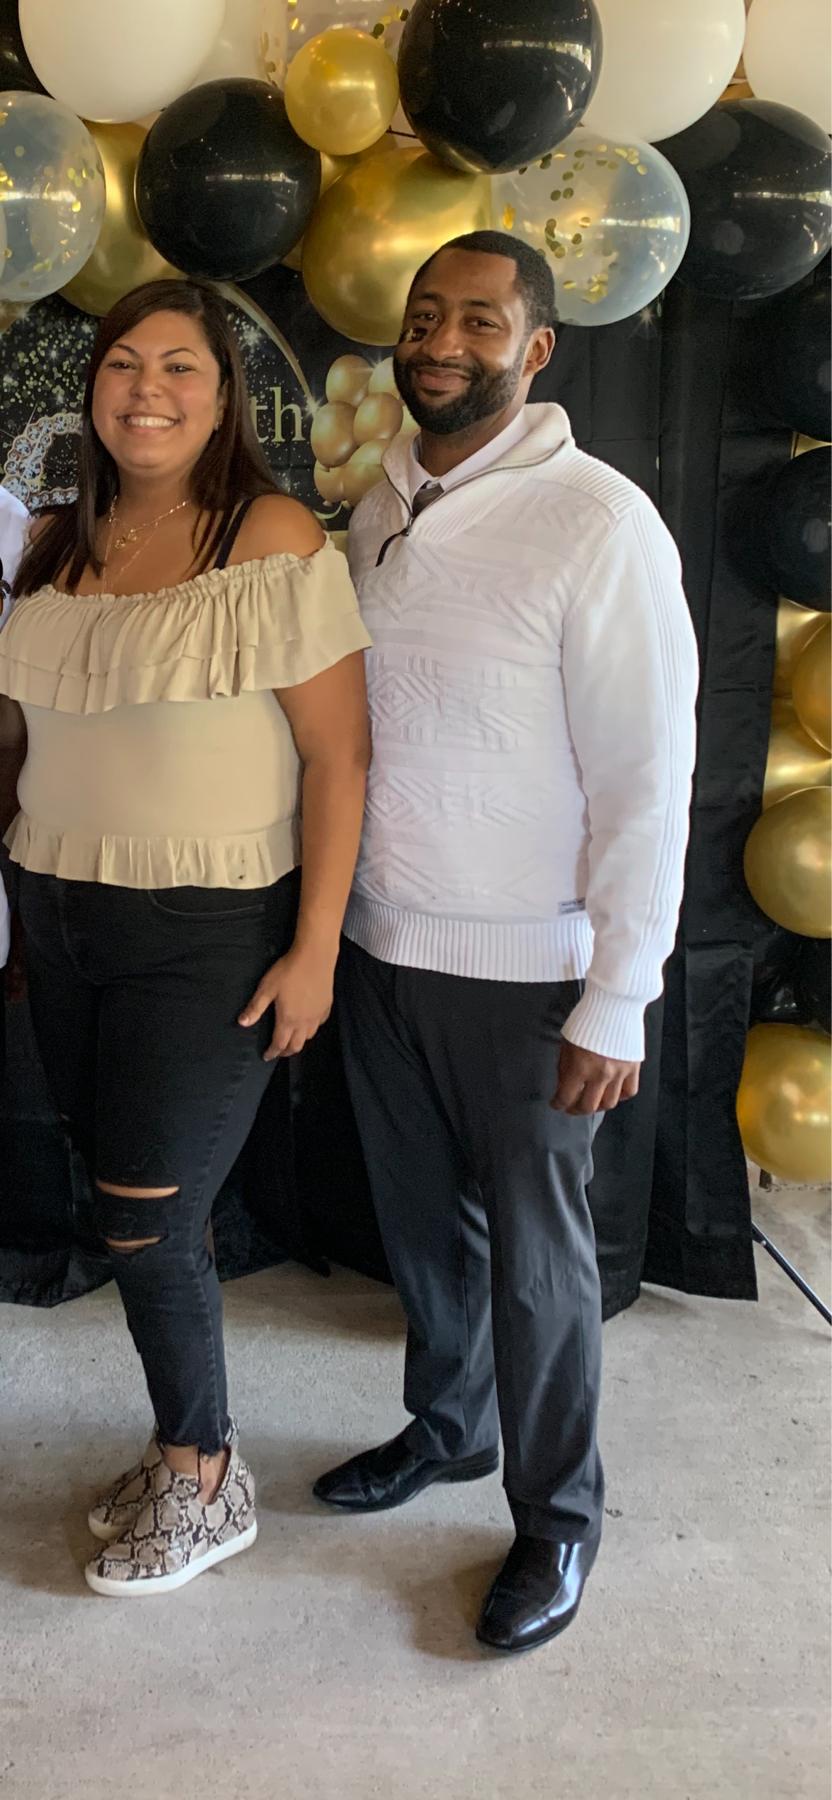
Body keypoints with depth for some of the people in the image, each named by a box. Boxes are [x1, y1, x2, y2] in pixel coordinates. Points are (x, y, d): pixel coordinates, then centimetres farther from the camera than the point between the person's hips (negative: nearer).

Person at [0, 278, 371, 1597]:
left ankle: (206, 1488, 23)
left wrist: (315, 949, -16)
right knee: (127, 1209, 13)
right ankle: (186, 1453, 33)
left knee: (148, 1222, -1)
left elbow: (339, 757, -13)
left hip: (207, 934, -6)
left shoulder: (277, 544, -11)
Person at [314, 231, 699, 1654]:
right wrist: (329, 916, 9)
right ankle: (445, 1428, 45)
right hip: (379, 946, 6)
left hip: (523, 972, -6)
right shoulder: (376, 512, 7)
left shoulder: (599, 524, -14)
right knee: (419, 1217, 21)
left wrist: (617, 1005, -16)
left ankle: (558, 1517, 30)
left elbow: (646, 776, -15)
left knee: (536, 1254, 8)